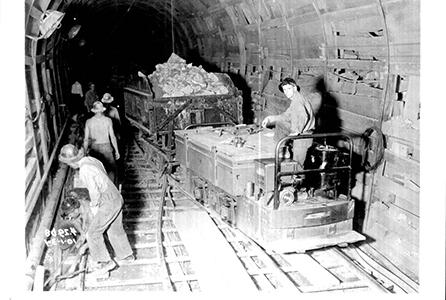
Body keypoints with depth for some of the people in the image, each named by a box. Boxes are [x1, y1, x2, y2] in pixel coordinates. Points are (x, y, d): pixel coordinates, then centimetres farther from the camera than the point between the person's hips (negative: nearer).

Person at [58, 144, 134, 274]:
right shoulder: (92, 160, 7)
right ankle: (126, 255, 40)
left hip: (108, 204, -9)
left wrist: (94, 206, -3)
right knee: (115, 229, 25)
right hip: (117, 198, 9)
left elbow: (94, 192, -20)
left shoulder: (84, 171, -21)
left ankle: (106, 262, 15)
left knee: (93, 233, 6)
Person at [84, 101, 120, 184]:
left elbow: (86, 139, -1)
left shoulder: (88, 122, -3)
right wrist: (116, 151, 1)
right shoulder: (108, 120, -9)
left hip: (94, 148, 2)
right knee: (111, 169, 10)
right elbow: (112, 137, -7)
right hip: (106, 147, -2)